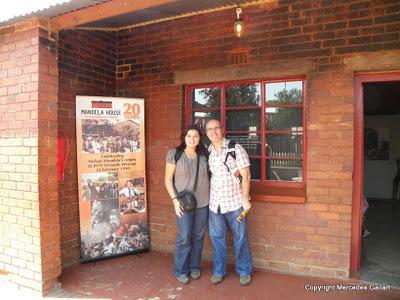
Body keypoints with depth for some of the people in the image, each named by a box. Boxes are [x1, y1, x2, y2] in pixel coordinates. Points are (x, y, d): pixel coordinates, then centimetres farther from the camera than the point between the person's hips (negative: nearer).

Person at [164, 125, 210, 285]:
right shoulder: (174, 154, -7)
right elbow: (168, 179, -4)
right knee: (184, 238, 0)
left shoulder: (203, 155, 3)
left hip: (203, 203, 4)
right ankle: (180, 271, 20)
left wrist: (212, 196, 4)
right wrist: (174, 199, -12)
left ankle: (194, 267, 31)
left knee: (198, 236, 12)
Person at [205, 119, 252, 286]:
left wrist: (245, 199, -12)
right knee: (216, 237, 12)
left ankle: (244, 271, 28)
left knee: (240, 237, 9)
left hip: (234, 201, -3)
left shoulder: (236, 149, -8)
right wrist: (207, 198, 8)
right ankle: (219, 271, 30)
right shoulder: (207, 152, 4)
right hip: (215, 202, 4)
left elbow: (246, 176, -8)